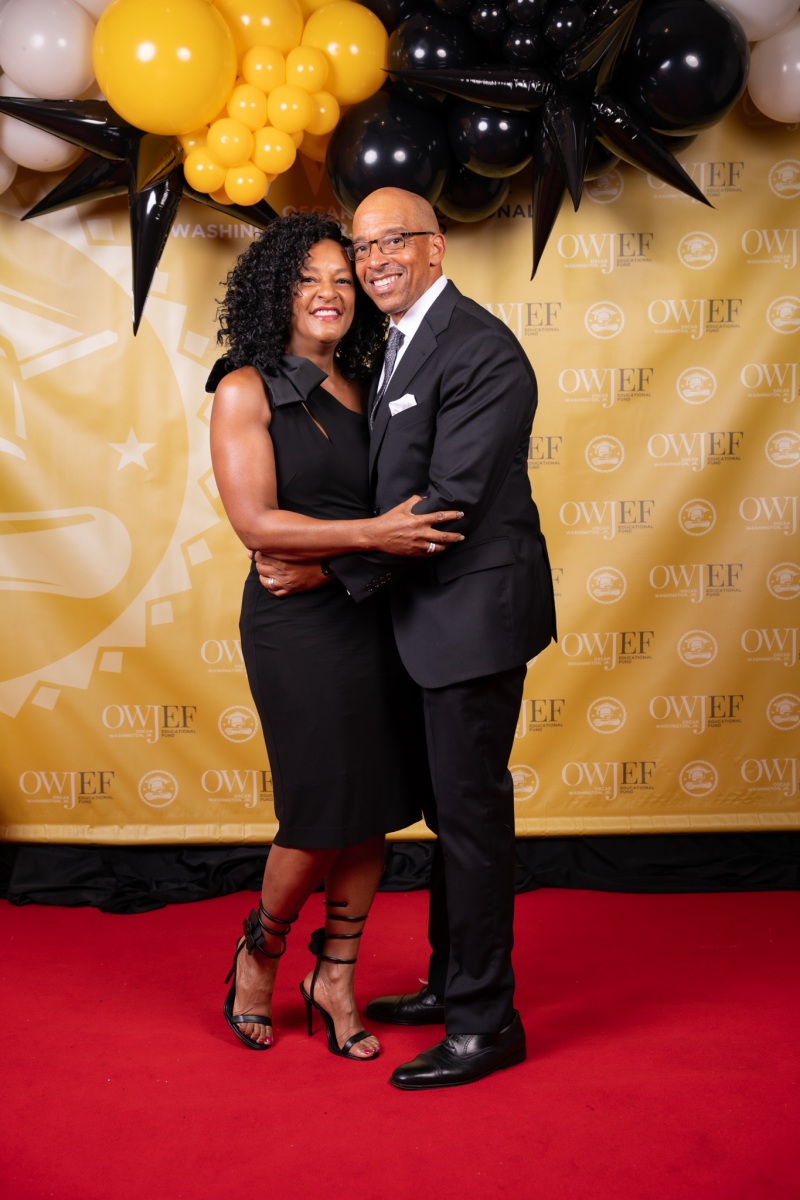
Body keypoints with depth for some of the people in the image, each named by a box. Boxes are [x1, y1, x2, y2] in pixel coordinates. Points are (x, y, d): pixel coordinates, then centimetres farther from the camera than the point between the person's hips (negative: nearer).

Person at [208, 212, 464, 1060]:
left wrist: (319, 561, -3)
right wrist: (370, 535, -24)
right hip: (298, 623, -5)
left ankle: (335, 979, 25)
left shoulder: (360, 388, 10)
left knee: (376, 806, 8)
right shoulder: (245, 390, -5)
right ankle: (258, 952, 28)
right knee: (324, 812, -1)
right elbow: (254, 521, -15)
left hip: (372, 614, 6)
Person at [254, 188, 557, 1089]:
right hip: (433, 613, 10)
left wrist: (332, 568, -18)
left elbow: (451, 501, -23)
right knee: (452, 807, 18)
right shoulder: (399, 347, 14)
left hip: (474, 612, -10)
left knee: (471, 811, -1)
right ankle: (451, 983, 34)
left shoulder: (479, 351, -17)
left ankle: (485, 1022, 12)